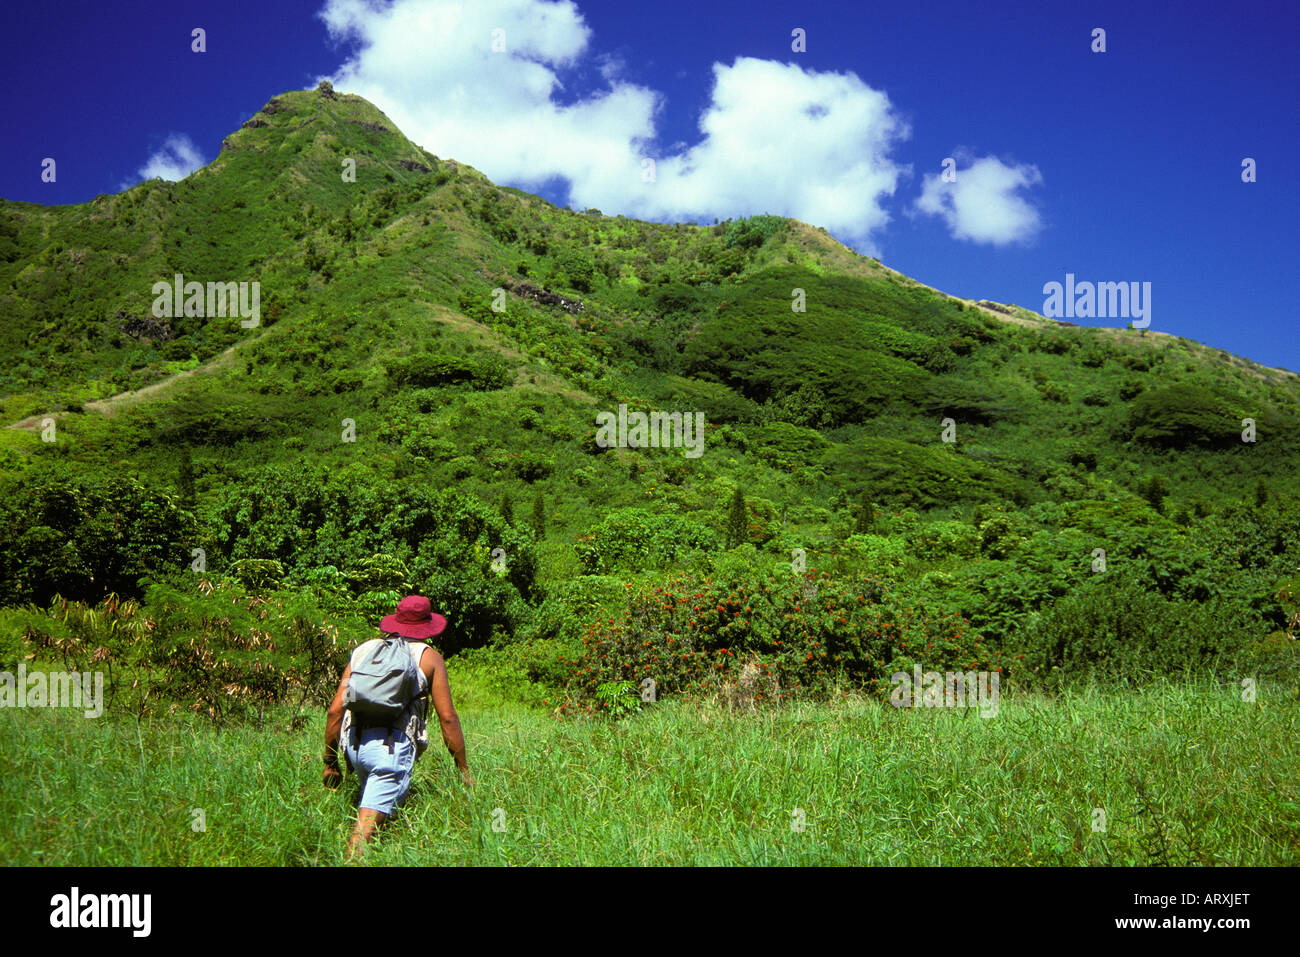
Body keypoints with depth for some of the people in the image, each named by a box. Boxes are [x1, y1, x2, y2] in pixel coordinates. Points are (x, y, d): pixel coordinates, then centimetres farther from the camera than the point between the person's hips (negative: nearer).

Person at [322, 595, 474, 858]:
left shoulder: (364, 650, 20)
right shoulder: (429, 657, 11)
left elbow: (335, 710, 14)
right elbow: (447, 717, 6)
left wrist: (330, 762, 22)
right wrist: (464, 770, 12)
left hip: (354, 743, 4)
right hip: (392, 746, -4)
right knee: (367, 824, -6)